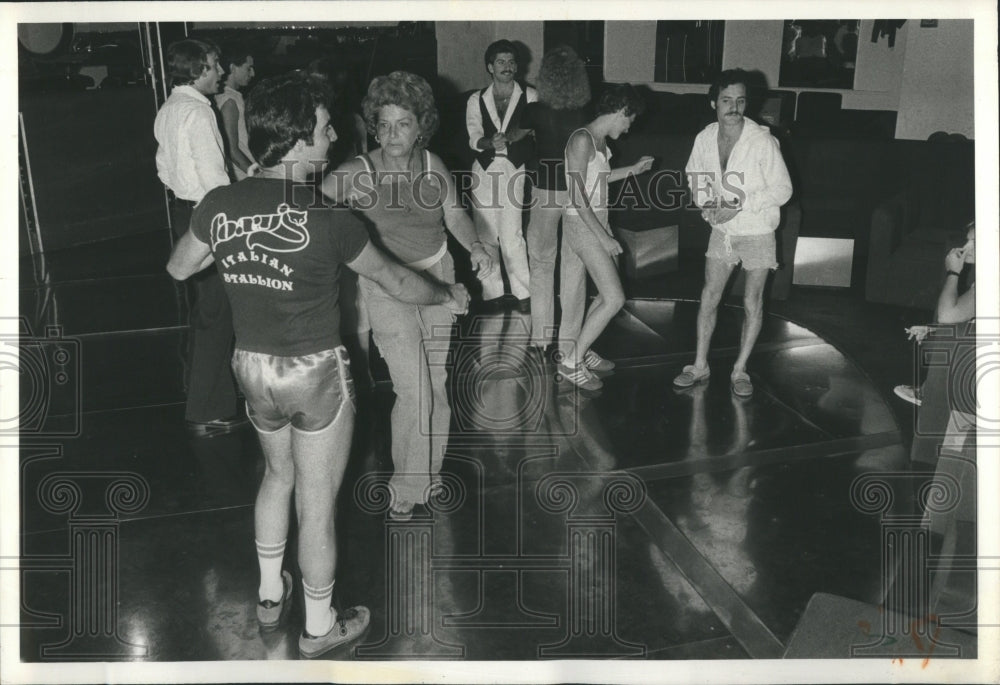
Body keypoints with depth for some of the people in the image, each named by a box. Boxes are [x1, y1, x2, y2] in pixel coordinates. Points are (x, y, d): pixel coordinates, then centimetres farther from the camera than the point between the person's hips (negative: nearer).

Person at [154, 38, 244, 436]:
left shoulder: (167, 111, 10)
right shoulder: (197, 112, -19)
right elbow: (214, 176, -22)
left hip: (181, 206, 10)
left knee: (203, 302, 24)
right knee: (216, 310, -4)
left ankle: (199, 385, 41)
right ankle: (207, 412, 0)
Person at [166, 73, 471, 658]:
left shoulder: (219, 206, -9)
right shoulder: (328, 220, -22)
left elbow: (179, 268, 10)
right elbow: (394, 280, -6)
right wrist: (448, 297, 11)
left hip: (254, 367, 5)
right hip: (316, 373, -5)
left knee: (278, 473, 28)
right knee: (317, 503, 10)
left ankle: (270, 595, 44)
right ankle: (320, 628, 28)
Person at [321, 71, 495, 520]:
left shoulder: (432, 165, -4)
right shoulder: (357, 174, -18)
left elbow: (454, 214, 5)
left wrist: (475, 247, -12)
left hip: (437, 276, 5)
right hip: (387, 288, -4)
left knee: (436, 384, 13)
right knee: (415, 392, -10)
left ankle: (427, 471, 35)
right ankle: (406, 486, 13)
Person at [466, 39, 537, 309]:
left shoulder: (530, 96, 4)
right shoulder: (476, 100, 9)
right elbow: (474, 138, -2)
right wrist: (490, 142, -24)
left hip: (516, 170, -3)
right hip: (485, 170, 3)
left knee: (511, 236, -9)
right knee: (485, 234, 6)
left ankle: (523, 292, 7)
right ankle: (491, 292, 19)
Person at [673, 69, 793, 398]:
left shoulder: (762, 141, -21)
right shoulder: (705, 138, -7)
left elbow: (782, 189, -17)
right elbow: (694, 173, 12)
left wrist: (739, 206, -24)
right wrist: (704, 202, -7)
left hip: (757, 232, -4)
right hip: (722, 230, 4)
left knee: (752, 303, 5)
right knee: (709, 297, 8)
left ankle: (740, 370, 19)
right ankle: (700, 365, 21)